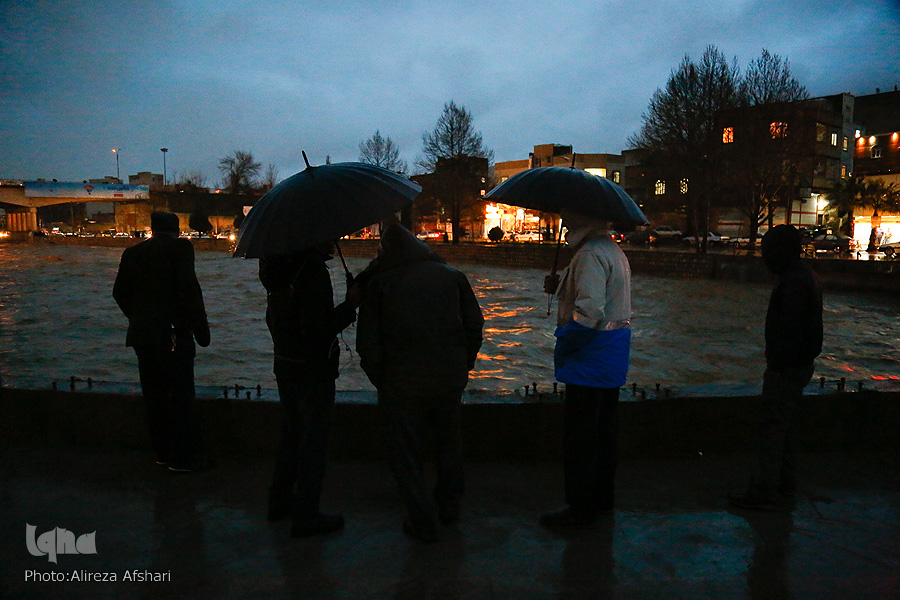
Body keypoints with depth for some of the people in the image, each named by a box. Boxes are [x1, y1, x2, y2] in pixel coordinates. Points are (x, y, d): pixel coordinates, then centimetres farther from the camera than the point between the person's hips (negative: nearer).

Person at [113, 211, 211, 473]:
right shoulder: (180, 247, -6)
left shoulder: (132, 252, 11)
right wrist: (201, 328, -9)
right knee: (181, 395, 0)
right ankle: (183, 457, 5)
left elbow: (120, 292, 15)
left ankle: (163, 452, 23)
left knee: (155, 395, 13)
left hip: (142, 334, 6)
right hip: (174, 333, -6)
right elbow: (189, 287, -13)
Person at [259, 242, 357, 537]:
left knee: (291, 434, 22)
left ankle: (280, 501, 37)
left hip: (284, 366, 9)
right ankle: (306, 516, 14)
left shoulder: (280, 266, 5)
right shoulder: (313, 271, -23)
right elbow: (318, 332, -27)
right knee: (314, 440, 4)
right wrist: (351, 305, -19)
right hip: (313, 369, -9)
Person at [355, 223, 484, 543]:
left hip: (402, 385, -4)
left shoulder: (378, 283, -3)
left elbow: (368, 344, -4)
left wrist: (381, 382, 8)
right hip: (450, 379, 4)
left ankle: (423, 522, 16)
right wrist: (463, 366, 16)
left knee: (405, 451, 11)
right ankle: (450, 505, 37)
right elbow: (475, 325, 7)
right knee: (448, 439, 24)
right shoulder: (453, 276, 5)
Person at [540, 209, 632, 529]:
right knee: (603, 431, 20)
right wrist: (561, 288, 5)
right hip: (612, 360, 11)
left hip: (590, 362, -11)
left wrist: (563, 347, -16)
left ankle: (581, 508, 13)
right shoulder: (613, 250, 13)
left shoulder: (590, 254, -21)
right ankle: (603, 498, 33)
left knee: (579, 438, 1)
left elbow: (589, 312, -29)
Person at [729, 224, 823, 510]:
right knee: (785, 427, 18)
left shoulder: (792, 282, -21)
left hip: (787, 368, -10)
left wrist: (777, 364, -19)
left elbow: (789, 329, -25)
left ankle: (765, 492, 1)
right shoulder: (807, 277, 13)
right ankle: (785, 483, 29)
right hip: (801, 363, 11)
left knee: (773, 429, -5)